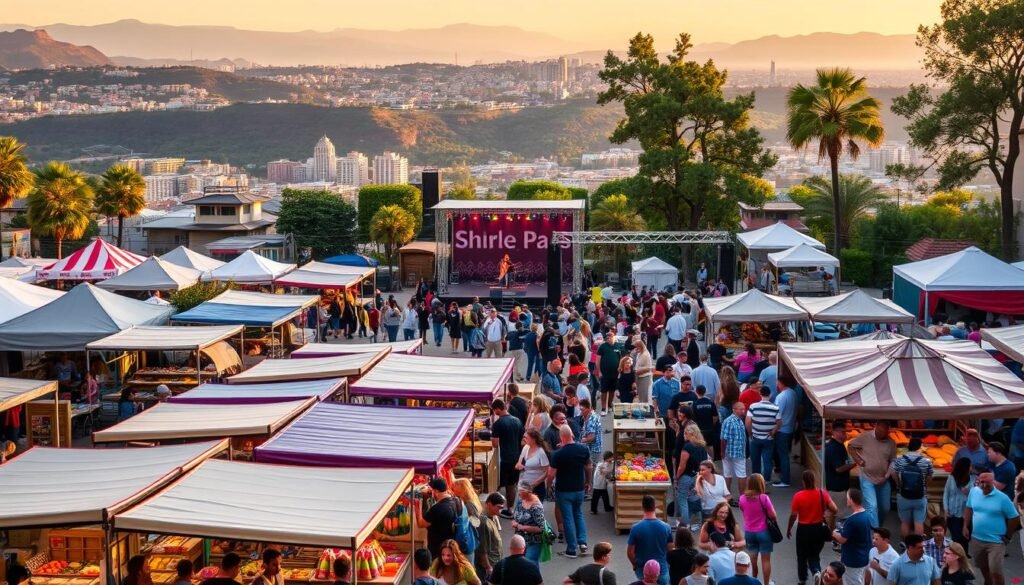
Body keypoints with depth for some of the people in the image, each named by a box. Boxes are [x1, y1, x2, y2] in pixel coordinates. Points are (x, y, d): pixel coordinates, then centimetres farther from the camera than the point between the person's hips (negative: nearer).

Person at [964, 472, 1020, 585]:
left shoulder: (1002, 498, -16)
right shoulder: (974, 491, -2)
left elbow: (1014, 518, -7)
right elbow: (968, 508, 13)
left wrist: (1007, 536, -3)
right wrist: (965, 526, 7)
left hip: (995, 541, -5)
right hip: (976, 539, 5)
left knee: (995, 572, -7)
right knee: (983, 568, 22)